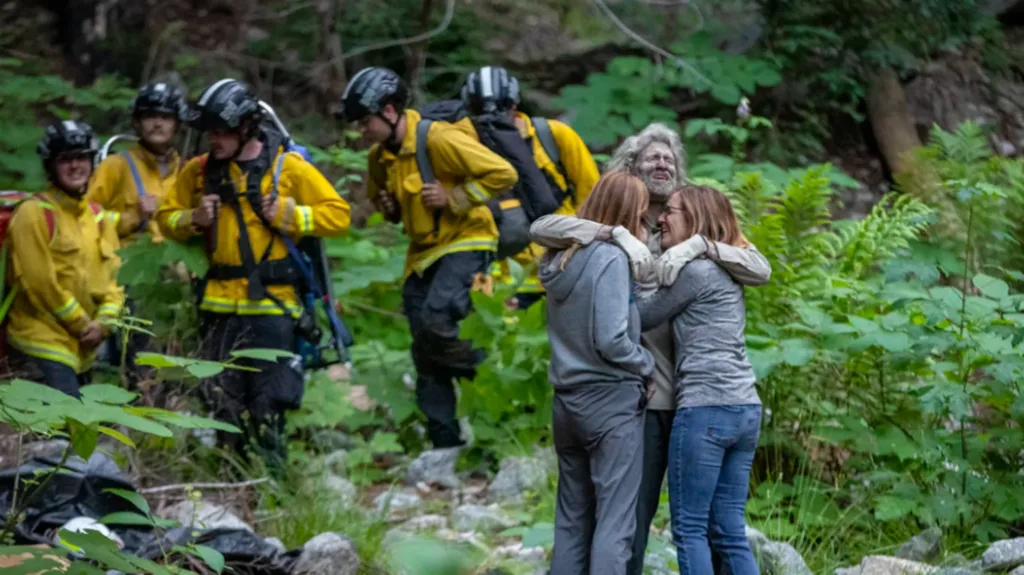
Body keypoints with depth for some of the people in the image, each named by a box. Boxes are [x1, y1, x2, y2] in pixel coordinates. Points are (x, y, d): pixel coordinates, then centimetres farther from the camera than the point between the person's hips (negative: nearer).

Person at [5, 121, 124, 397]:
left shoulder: (97, 216, 14)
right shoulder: (35, 213, -10)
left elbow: (113, 275, 12)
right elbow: (39, 282, -15)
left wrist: (103, 322, -6)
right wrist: (83, 324, -9)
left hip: (81, 348, 8)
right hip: (42, 346, -8)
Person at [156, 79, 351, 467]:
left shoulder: (287, 167, -1)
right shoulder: (199, 171, 10)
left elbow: (338, 214, -1)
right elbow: (167, 217, 17)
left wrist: (291, 215, -13)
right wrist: (194, 220, -3)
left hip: (272, 304, -4)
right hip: (220, 306, 4)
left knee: (268, 406, -6)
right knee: (223, 401, 5)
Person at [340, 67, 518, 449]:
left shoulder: (438, 139, -18)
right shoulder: (381, 156, 6)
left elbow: (502, 174, -19)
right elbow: (377, 192, 28)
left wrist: (452, 198, -21)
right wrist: (388, 206, 5)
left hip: (464, 243, -8)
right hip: (422, 254, 8)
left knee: (435, 322, -29)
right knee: (426, 358, 5)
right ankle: (446, 443, 13)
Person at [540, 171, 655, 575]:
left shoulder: (562, 258, 10)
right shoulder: (611, 257, -14)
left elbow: (579, 329, 11)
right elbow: (611, 340, -19)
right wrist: (649, 364, -3)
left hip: (568, 401, 8)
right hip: (611, 402, -8)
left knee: (571, 518, 12)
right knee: (614, 522, -6)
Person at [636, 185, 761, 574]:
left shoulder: (695, 268, -7)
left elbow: (642, 318, 1)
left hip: (706, 408, -9)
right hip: (745, 409, 9)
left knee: (689, 528, -4)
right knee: (729, 530, 8)